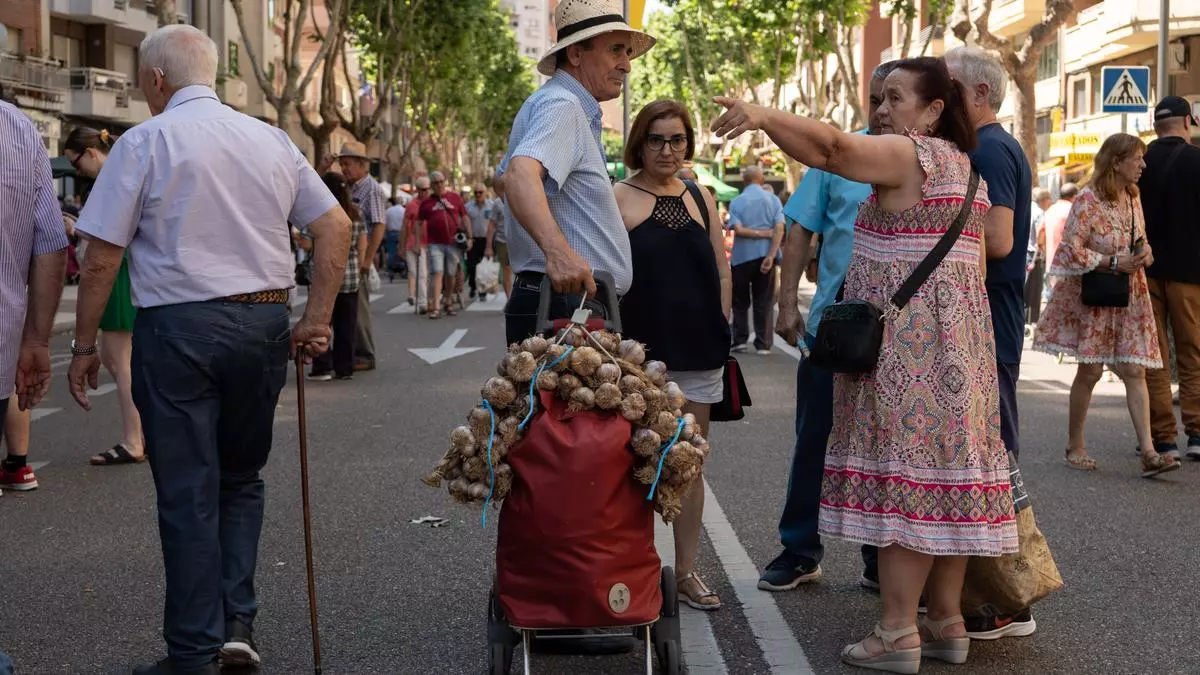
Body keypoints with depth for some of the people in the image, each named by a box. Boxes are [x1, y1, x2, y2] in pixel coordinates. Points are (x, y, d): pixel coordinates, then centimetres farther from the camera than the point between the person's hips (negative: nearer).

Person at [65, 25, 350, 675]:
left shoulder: (144, 142, -4)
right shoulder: (272, 140, 8)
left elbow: (101, 257, -6)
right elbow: (335, 227, 7)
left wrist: (85, 344, 2)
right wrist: (317, 320, 9)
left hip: (177, 326, -4)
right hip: (264, 323, 4)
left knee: (187, 493, 3)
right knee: (242, 477, 19)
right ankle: (236, 621, 11)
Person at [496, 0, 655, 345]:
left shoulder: (561, 105, 21)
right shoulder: (561, 105, -13)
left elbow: (506, 177, 34)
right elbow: (521, 175, -32)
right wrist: (557, 248, -47)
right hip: (564, 307, -11)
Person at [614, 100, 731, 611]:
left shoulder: (701, 198, 12)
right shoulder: (617, 198, -2)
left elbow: (722, 271, 14)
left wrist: (720, 328, 6)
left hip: (698, 352, 4)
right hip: (641, 352, -4)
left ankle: (686, 570, 19)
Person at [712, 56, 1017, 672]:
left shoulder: (907, 154, -10)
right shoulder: (965, 166, 18)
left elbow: (832, 146, -28)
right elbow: (977, 261, 19)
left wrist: (763, 115, -41)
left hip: (907, 338, -9)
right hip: (958, 334, 9)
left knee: (903, 472, -8)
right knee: (944, 467, 10)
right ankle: (947, 622, 15)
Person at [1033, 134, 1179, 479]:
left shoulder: (1133, 198, 9)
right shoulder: (1088, 201, -13)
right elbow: (1071, 250, -16)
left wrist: (1145, 253, 0)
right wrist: (1114, 262, -20)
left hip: (1130, 296, 6)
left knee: (1134, 370, -3)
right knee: (1090, 370, 1)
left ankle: (1148, 452, -9)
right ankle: (1075, 446, 16)